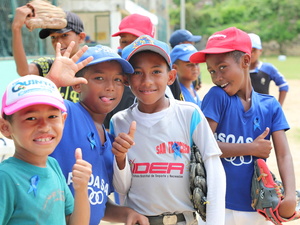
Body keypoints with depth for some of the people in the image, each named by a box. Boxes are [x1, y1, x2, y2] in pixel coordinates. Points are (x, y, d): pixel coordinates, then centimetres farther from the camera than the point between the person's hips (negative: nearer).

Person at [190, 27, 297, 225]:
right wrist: (252, 149, -12)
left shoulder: (270, 106, 1)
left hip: (257, 208, 3)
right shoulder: (216, 97, -7)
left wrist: (290, 195, -22)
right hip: (218, 206, -2)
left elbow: (283, 154, -7)